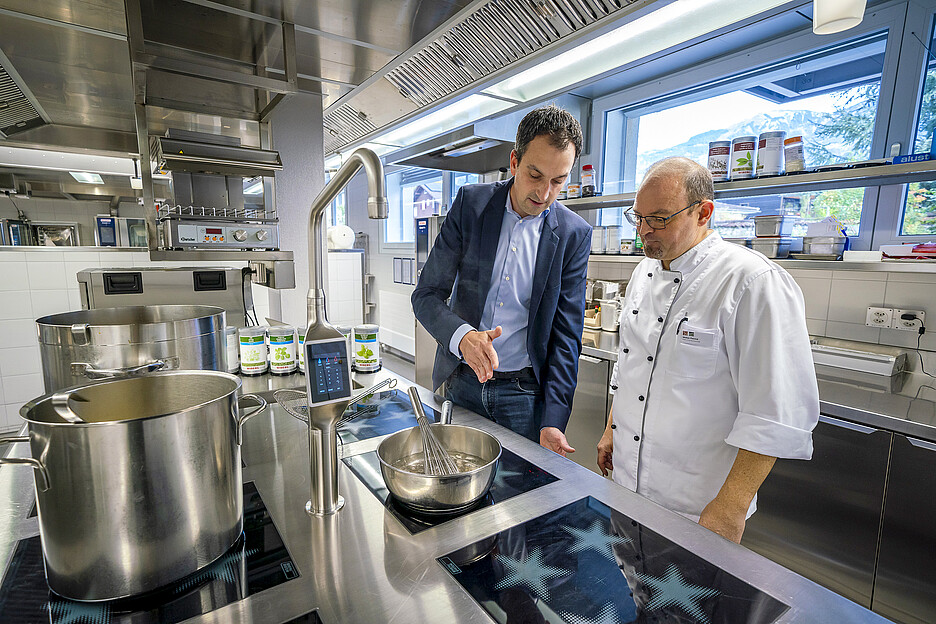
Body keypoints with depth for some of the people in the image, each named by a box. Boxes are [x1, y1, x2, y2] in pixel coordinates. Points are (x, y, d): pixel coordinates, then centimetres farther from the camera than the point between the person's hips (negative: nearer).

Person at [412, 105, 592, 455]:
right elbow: (425, 295, -8)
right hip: (460, 382, 2)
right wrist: (462, 336, -29)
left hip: (524, 391, -1)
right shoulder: (471, 203, -6)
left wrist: (553, 421, -13)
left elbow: (566, 334, -6)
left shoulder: (574, 234, -7)